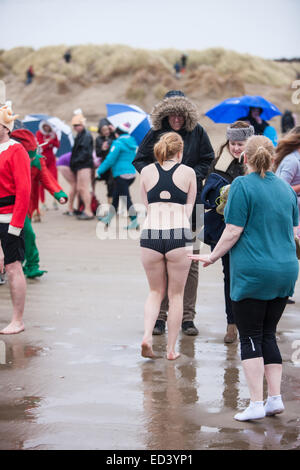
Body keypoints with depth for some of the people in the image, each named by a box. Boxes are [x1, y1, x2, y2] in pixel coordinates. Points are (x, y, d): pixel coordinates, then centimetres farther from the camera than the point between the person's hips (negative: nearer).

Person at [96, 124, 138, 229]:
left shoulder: (118, 143, -11)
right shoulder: (132, 143, 13)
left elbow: (110, 160, -13)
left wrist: (100, 170, -2)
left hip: (121, 174, -9)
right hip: (132, 174, 9)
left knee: (126, 198, -7)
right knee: (116, 197, 19)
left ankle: (134, 222, -12)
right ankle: (108, 219, 29)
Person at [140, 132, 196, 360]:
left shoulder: (146, 171, 10)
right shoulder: (188, 172, 6)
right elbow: (188, 209, 13)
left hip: (150, 235, 2)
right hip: (179, 236, -2)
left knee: (156, 291, 19)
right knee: (176, 294, 11)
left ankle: (147, 336, -1)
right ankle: (171, 349, 13)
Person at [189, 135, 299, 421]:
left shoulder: (242, 185, -9)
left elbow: (234, 231, -13)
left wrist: (212, 257, -1)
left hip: (252, 272, -6)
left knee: (250, 338, 0)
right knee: (268, 335, 14)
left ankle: (256, 404, -2)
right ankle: (275, 398, 11)